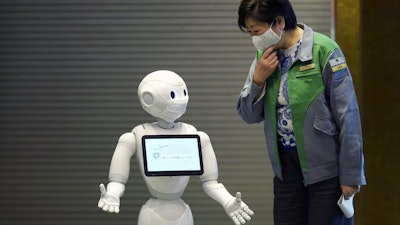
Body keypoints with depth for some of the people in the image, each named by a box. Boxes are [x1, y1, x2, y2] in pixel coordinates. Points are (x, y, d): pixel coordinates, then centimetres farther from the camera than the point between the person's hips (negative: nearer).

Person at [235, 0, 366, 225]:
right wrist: (258, 79, -10)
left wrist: (351, 176, -13)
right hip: (287, 164, 6)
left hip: (326, 168, -6)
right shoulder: (265, 55, 5)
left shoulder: (323, 51, -14)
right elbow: (249, 115, 8)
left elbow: (348, 118, -13)